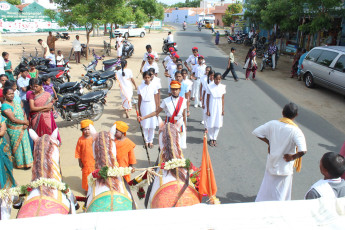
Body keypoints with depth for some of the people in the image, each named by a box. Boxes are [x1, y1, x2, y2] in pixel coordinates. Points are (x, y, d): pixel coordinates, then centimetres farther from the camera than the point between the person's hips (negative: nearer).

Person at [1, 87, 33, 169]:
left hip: (23, 128, 6)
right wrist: (25, 122, -11)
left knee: (25, 144, 17)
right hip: (14, 130, -6)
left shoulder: (17, 101, 3)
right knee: (18, 146, 7)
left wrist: (26, 124, -8)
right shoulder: (5, 106, -18)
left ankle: (27, 161, 35)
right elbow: (13, 119, -22)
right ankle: (21, 163, 23)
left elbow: (23, 113, 7)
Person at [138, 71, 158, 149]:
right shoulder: (140, 87, -1)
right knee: (144, 125, 5)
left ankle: (150, 141, 20)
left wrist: (156, 109, 3)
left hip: (152, 106, 0)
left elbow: (156, 99, 2)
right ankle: (146, 141, 21)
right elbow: (139, 100, 4)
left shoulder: (153, 86, -2)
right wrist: (139, 111, 5)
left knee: (152, 125, 4)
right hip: (144, 107, 0)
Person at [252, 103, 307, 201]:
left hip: (271, 164, 4)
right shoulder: (295, 131, -22)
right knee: (281, 194, 17)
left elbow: (256, 132, -6)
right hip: (285, 167, -4)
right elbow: (303, 151, -32)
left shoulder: (273, 124, -11)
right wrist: (293, 157, -14)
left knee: (267, 189, 23)